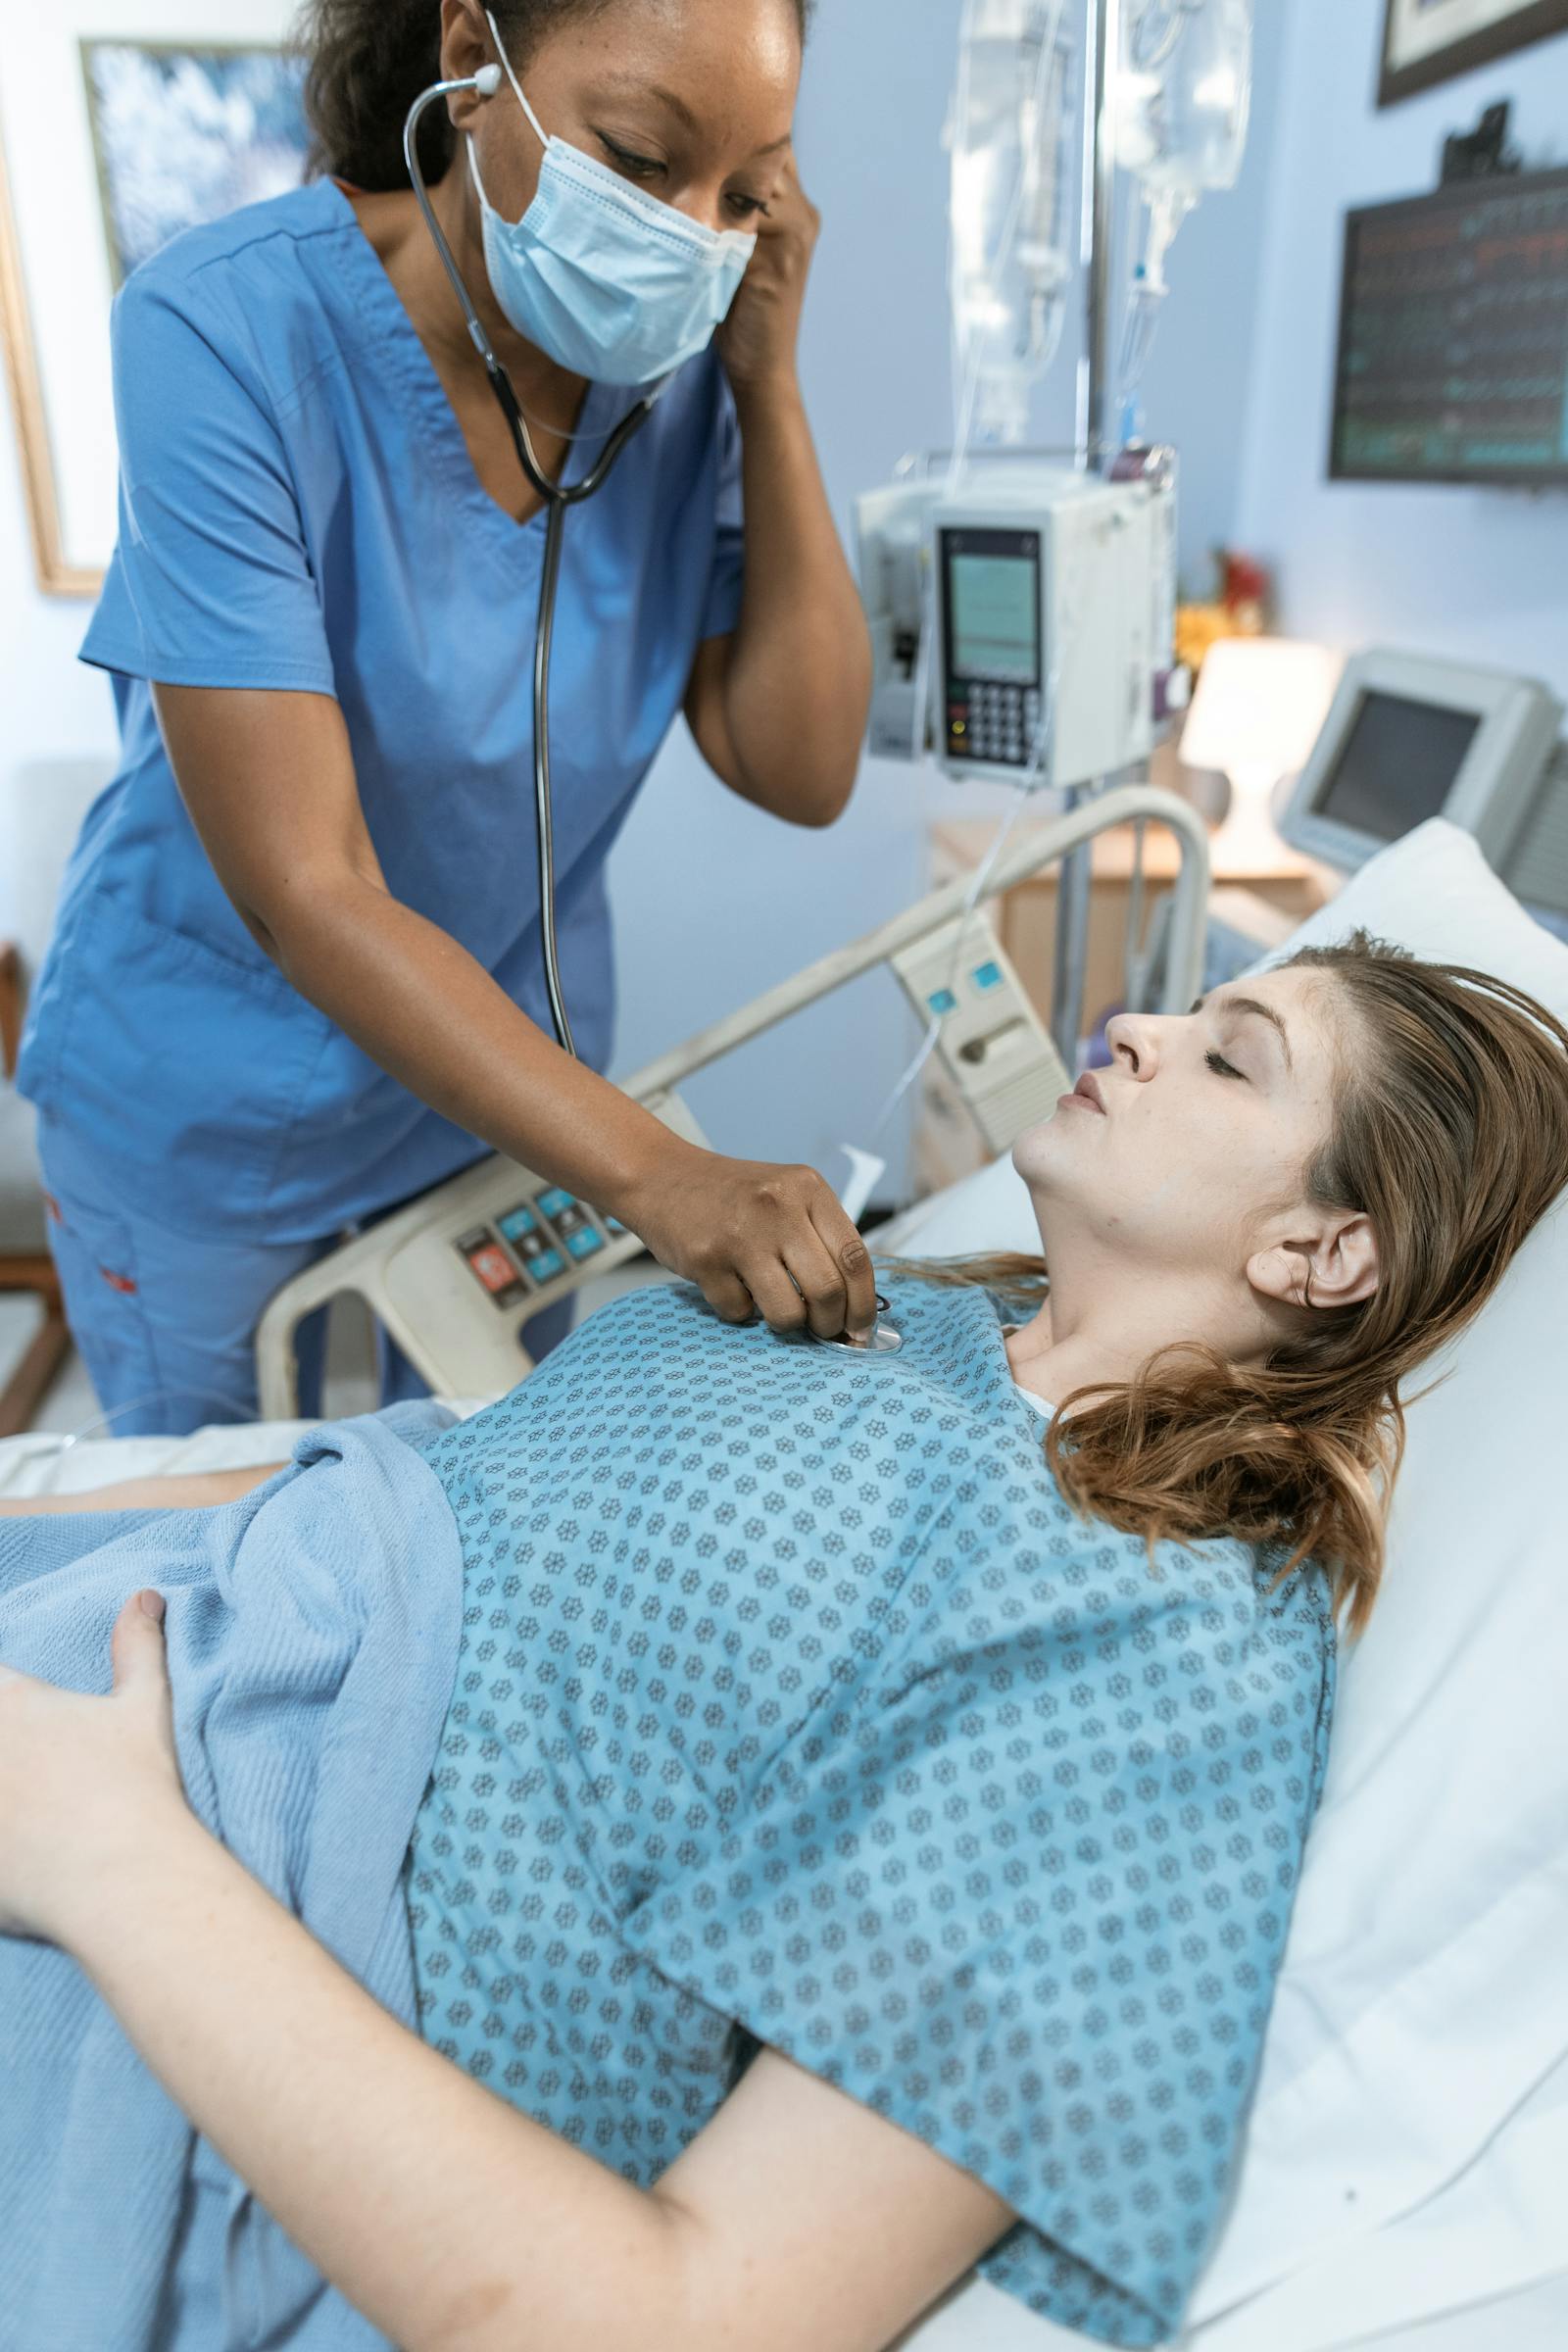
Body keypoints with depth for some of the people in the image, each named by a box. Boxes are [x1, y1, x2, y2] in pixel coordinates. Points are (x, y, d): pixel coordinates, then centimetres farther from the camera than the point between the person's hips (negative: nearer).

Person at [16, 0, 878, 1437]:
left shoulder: (678, 359, -12)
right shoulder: (227, 329, -25)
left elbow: (801, 774, -13)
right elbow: (305, 893, -31)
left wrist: (770, 382, -21)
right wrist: (652, 1172, -39)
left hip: (519, 1067, 4)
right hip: (218, 1093, -3)